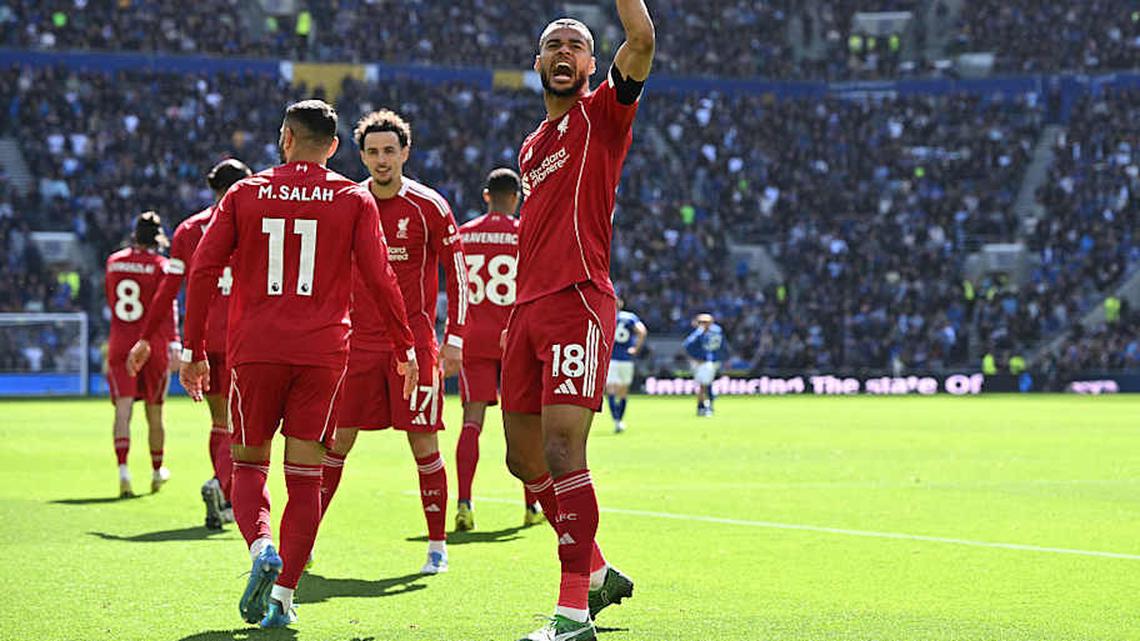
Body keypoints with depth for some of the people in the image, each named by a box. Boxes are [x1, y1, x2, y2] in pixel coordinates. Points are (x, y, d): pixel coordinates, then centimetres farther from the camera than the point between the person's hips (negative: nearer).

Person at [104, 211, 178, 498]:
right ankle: (157, 472, 26)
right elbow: (167, 307, -17)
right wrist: (173, 344, -22)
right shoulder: (160, 265, -7)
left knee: (123, 411, -6)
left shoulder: (114, 262, 7)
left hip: (119, 346, 2)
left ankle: (123, 470, -25)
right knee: (154, 414, 11)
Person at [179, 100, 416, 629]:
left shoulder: (244, 193, 6)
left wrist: (192, 350, 8)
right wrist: (406, 351, 9)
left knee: (249, 463, 12)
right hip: (323, 352, 0)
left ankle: (262, 549, -15)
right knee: (304, 475, 5)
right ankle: (282, 596, -1)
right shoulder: (355, 201, 3)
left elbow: (203, 272, 2)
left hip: (254, 349, 0)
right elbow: (379, 280, 0)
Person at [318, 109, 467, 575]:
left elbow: (457, 274, 0)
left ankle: (438, 545, 6)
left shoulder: (428, 207, -3)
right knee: (337, 441, 0)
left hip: (414, 341, -3)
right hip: (358, 341, 3)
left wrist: (454, 339, -6)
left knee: (424, 444, -4)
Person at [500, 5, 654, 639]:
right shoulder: (533, 146, 23)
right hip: (531, 307, 8)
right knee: (525, 456, 11)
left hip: (578, 302, -8)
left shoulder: (601, 113, 1)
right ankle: (598, 574, 28)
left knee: (561, 450, -16)